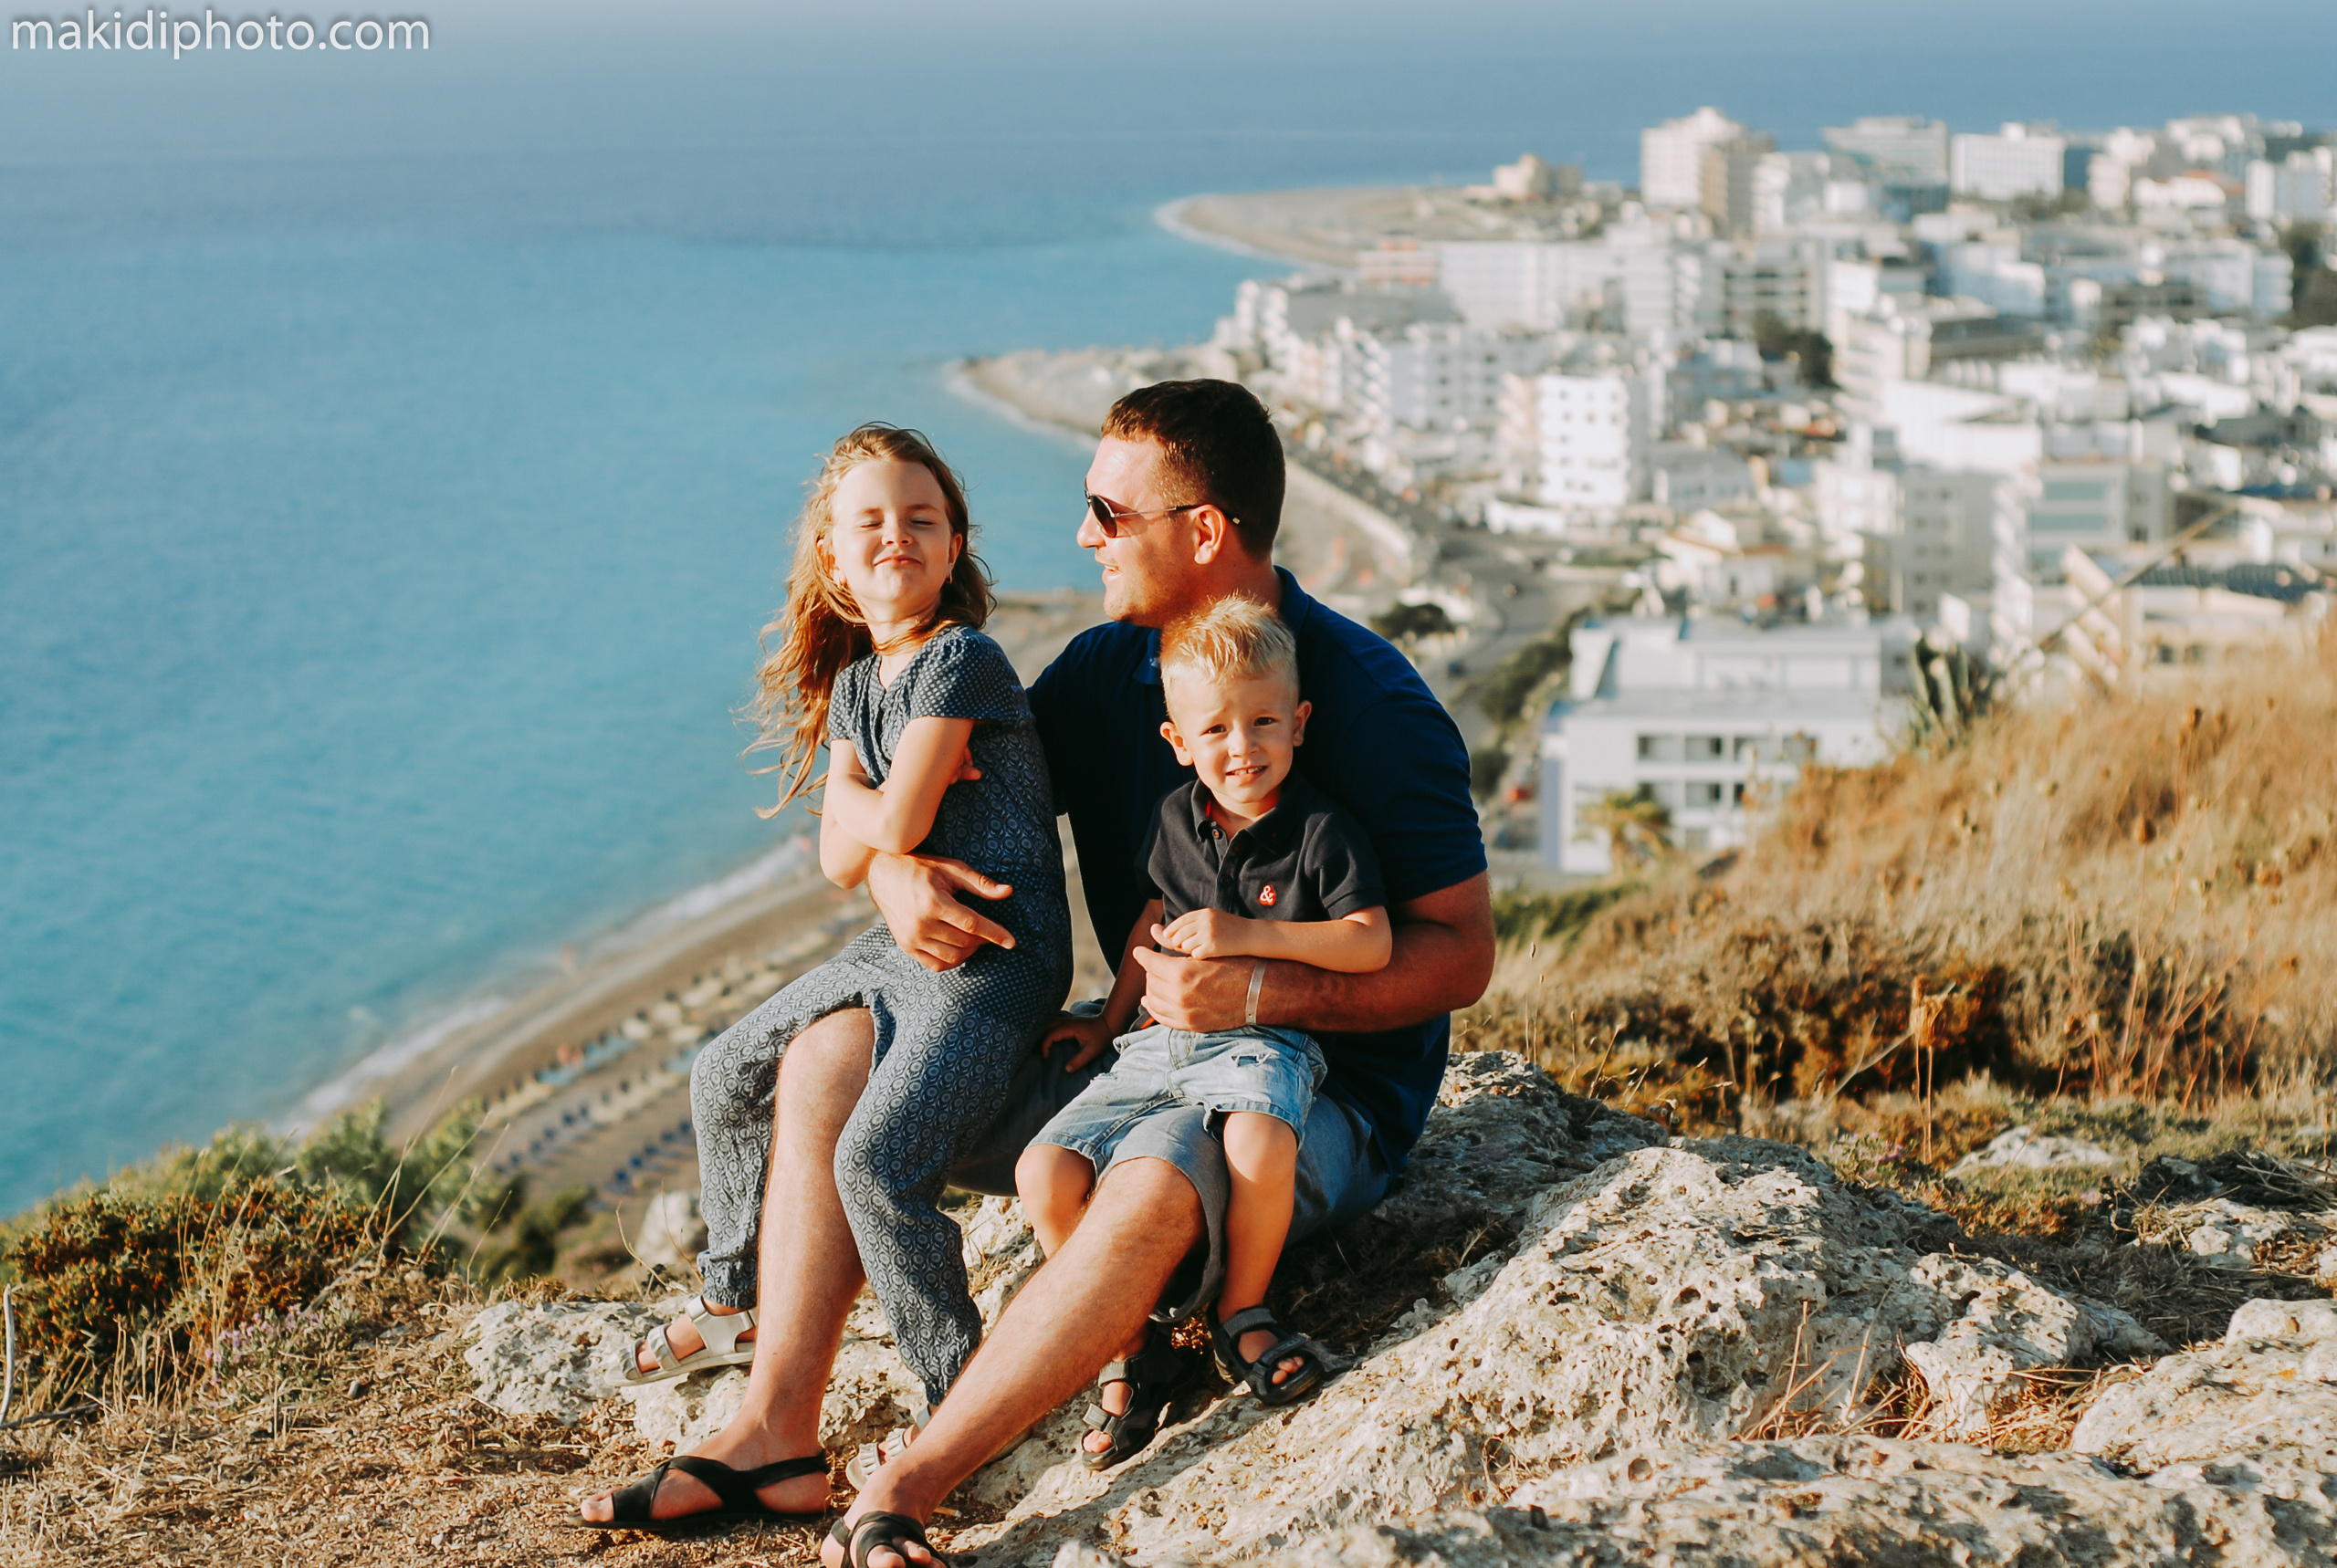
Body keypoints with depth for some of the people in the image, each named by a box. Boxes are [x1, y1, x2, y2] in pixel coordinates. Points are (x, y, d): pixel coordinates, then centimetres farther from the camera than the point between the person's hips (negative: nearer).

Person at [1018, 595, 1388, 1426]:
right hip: (1161, 1042, 5)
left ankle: (1241, 1312, -10)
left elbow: (1371, 944, -11)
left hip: (1263, 1037, -5)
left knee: (1259, 1147, -39)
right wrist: (1110, 1020, 29)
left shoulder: (1323, 829, -5)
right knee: (1044, 1173, -14)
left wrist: (1249, 934, -19)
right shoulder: (1177, 818, 10)